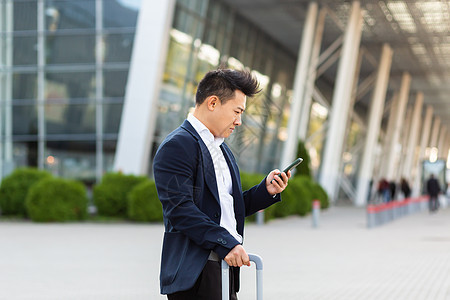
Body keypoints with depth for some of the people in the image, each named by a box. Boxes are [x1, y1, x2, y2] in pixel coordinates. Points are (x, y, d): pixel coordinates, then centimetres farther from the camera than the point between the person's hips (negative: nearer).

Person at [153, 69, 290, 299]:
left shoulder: (221, 149, 22)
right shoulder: (177, 146, -9)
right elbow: (180, 209, -19)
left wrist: (266, 190, 9)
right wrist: (226, 243, -25)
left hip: (224, 265, 9)